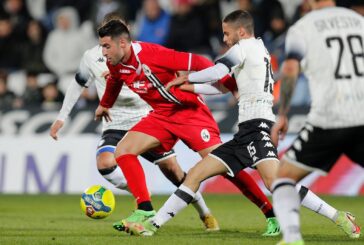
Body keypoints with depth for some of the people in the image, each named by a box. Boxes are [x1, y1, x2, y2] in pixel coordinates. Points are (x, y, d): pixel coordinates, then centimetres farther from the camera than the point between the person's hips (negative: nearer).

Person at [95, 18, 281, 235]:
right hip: (161, 115, 8)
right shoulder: (115, 64, -4)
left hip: (189, 110, -8)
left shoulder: (151, 55, -28)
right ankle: (145, 211, -2)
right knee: (123, 151, -5)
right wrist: (105, 105, 40)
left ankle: (271, 214, -9)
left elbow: (198, 63, -26)